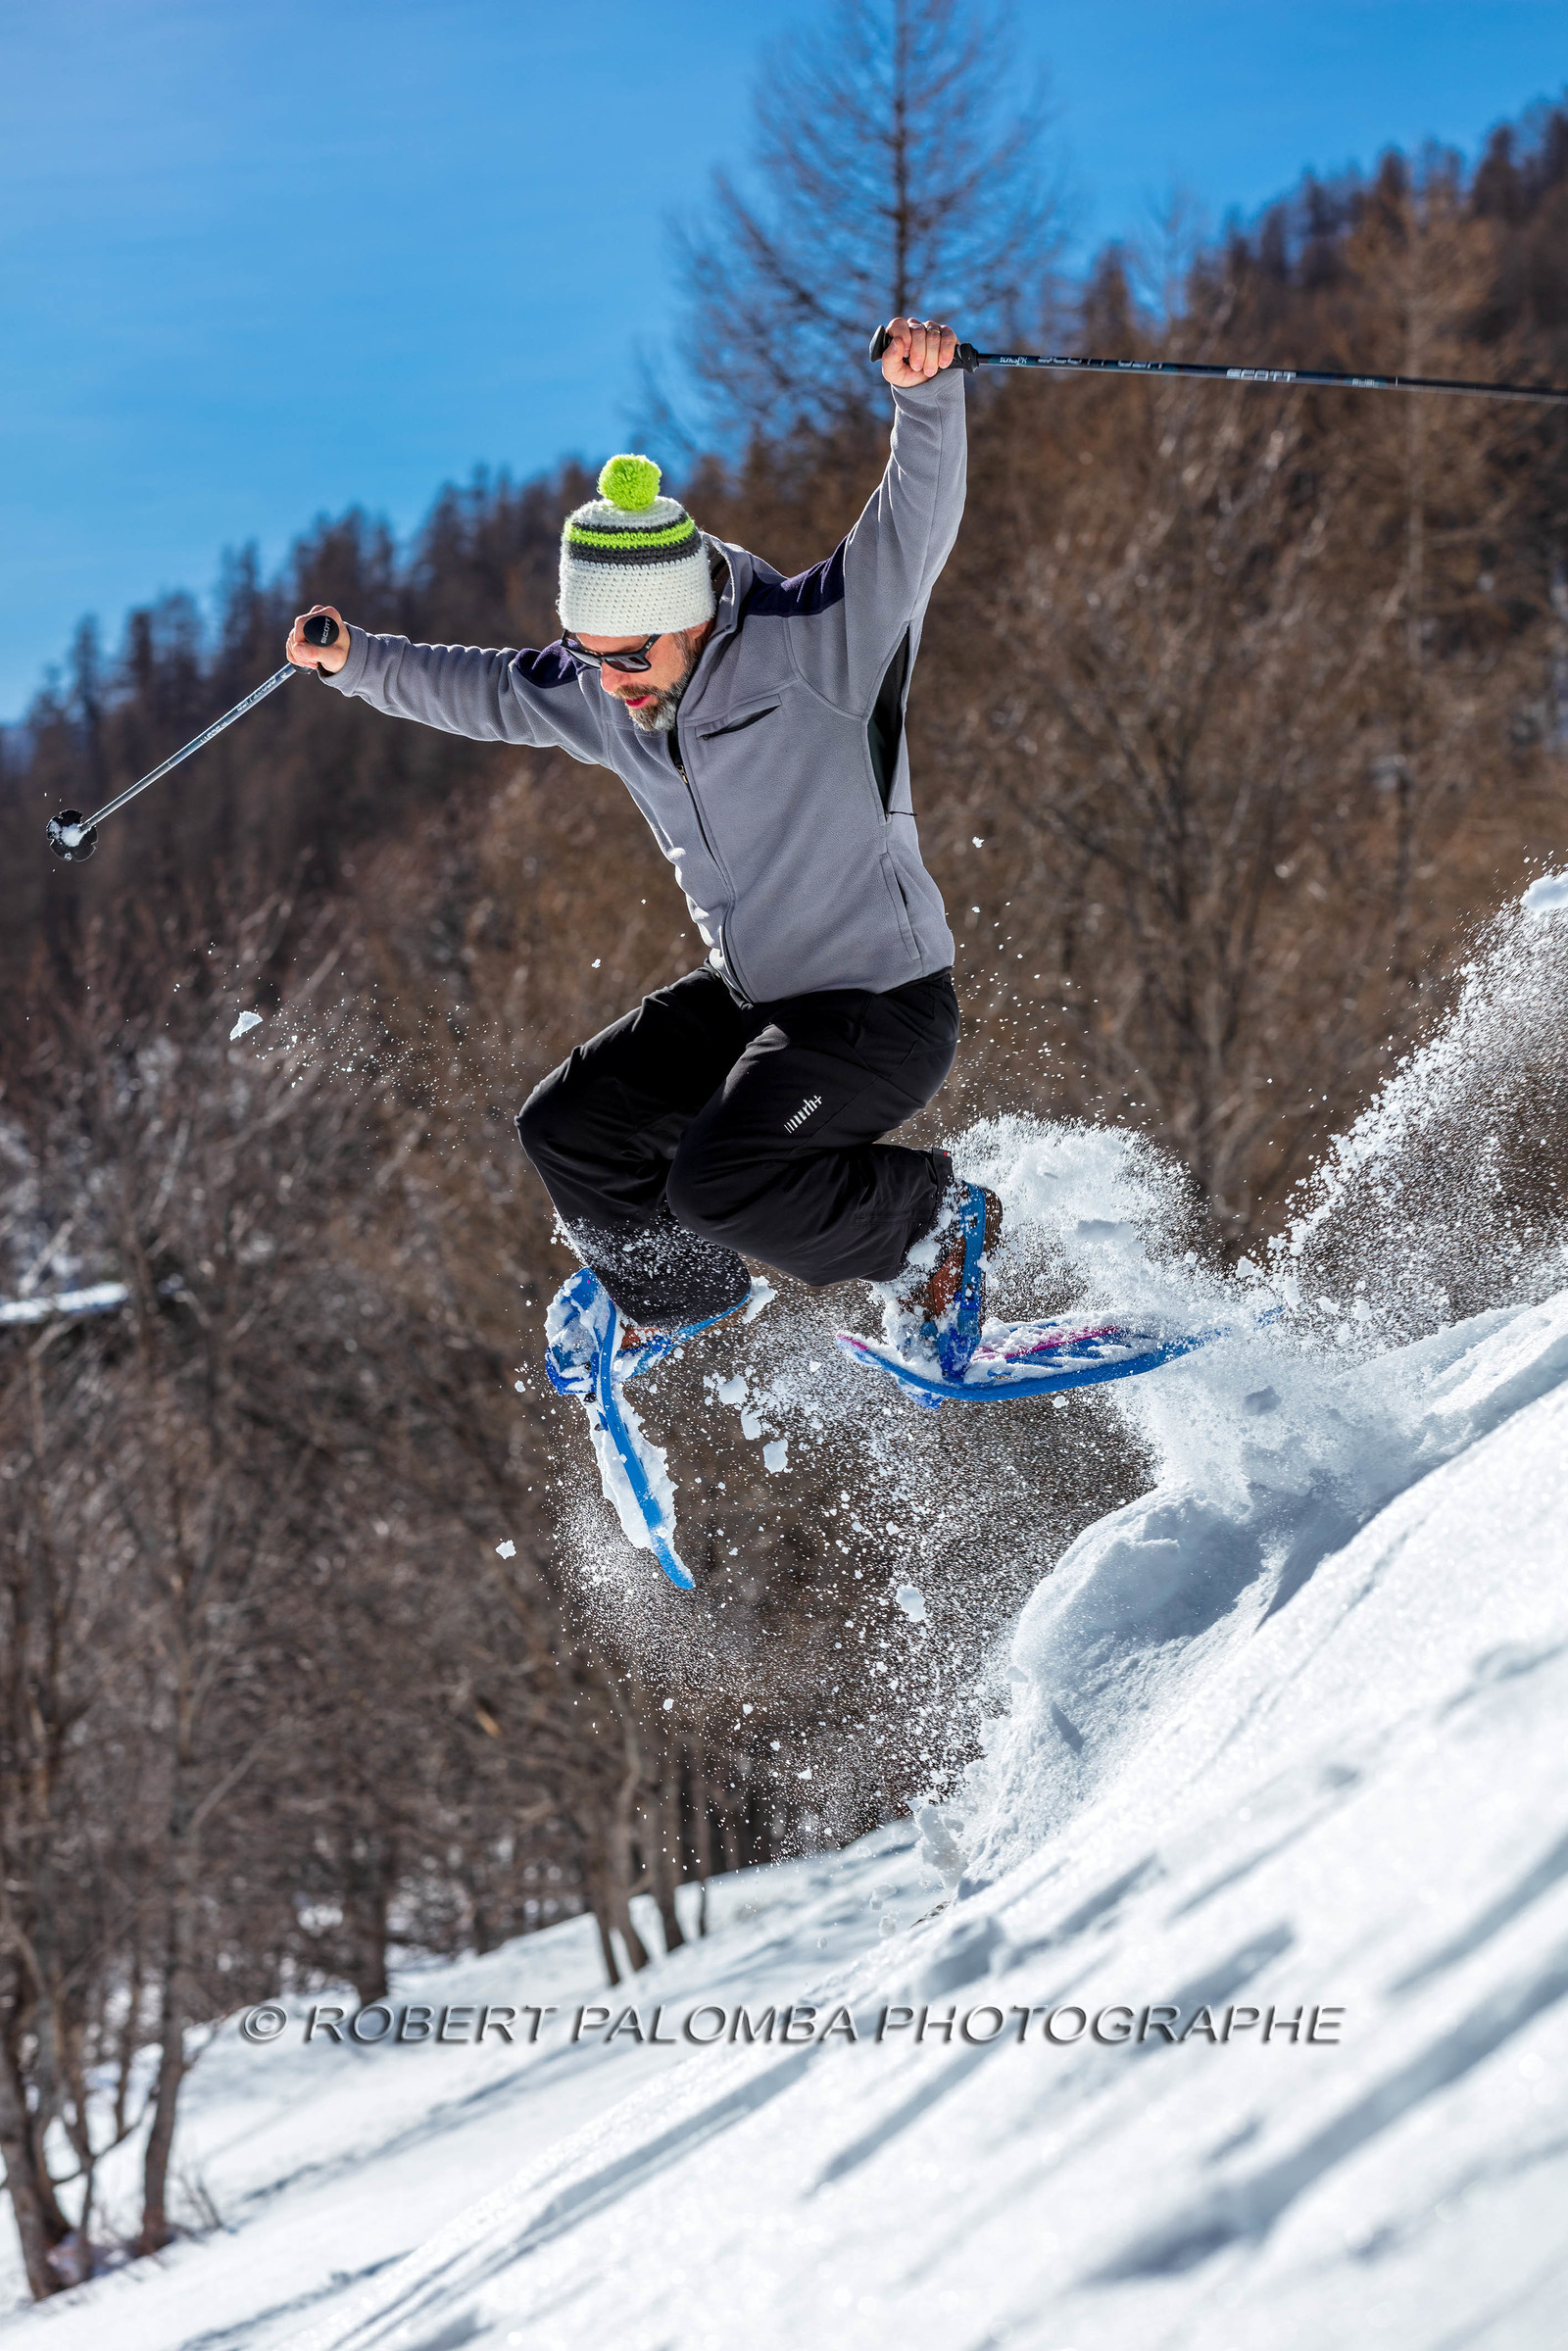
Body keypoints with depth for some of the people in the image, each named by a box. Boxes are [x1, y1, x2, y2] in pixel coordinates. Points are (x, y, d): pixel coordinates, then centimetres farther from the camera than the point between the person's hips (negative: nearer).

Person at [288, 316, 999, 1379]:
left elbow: (915, 524, -35)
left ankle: (935, 1221, 0)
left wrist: (926, 391, -51)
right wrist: (356, 660, 4)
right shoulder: (600, 693, -2)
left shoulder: (813, 647, -23)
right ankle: (677, 1296, 33)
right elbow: (486, 690, 15)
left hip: (884, 1012, -8)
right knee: (569, 1128, 7)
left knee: (717, 1180, -24)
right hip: (749, 995, 8)